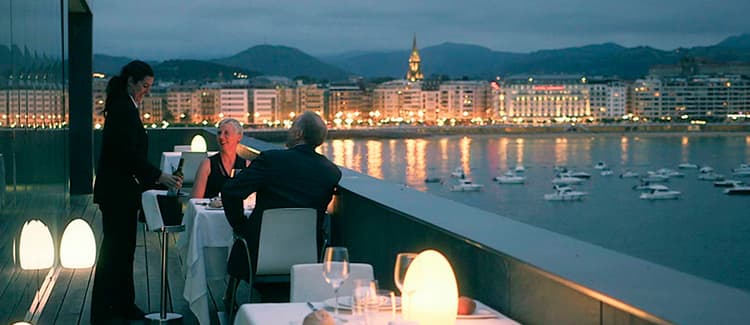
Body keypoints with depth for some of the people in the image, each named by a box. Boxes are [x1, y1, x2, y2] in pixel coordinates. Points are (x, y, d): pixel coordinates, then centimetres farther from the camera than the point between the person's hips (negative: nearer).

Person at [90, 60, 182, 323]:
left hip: (121, 191, 10)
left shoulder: (125, 107, 15)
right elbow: (128, 153, -23)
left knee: (122, 248, 14)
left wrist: (152, 178, 18)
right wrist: (159, 176, -24)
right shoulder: (123, 109, -17)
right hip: (117, 192, -10)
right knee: (114, 248, -6)